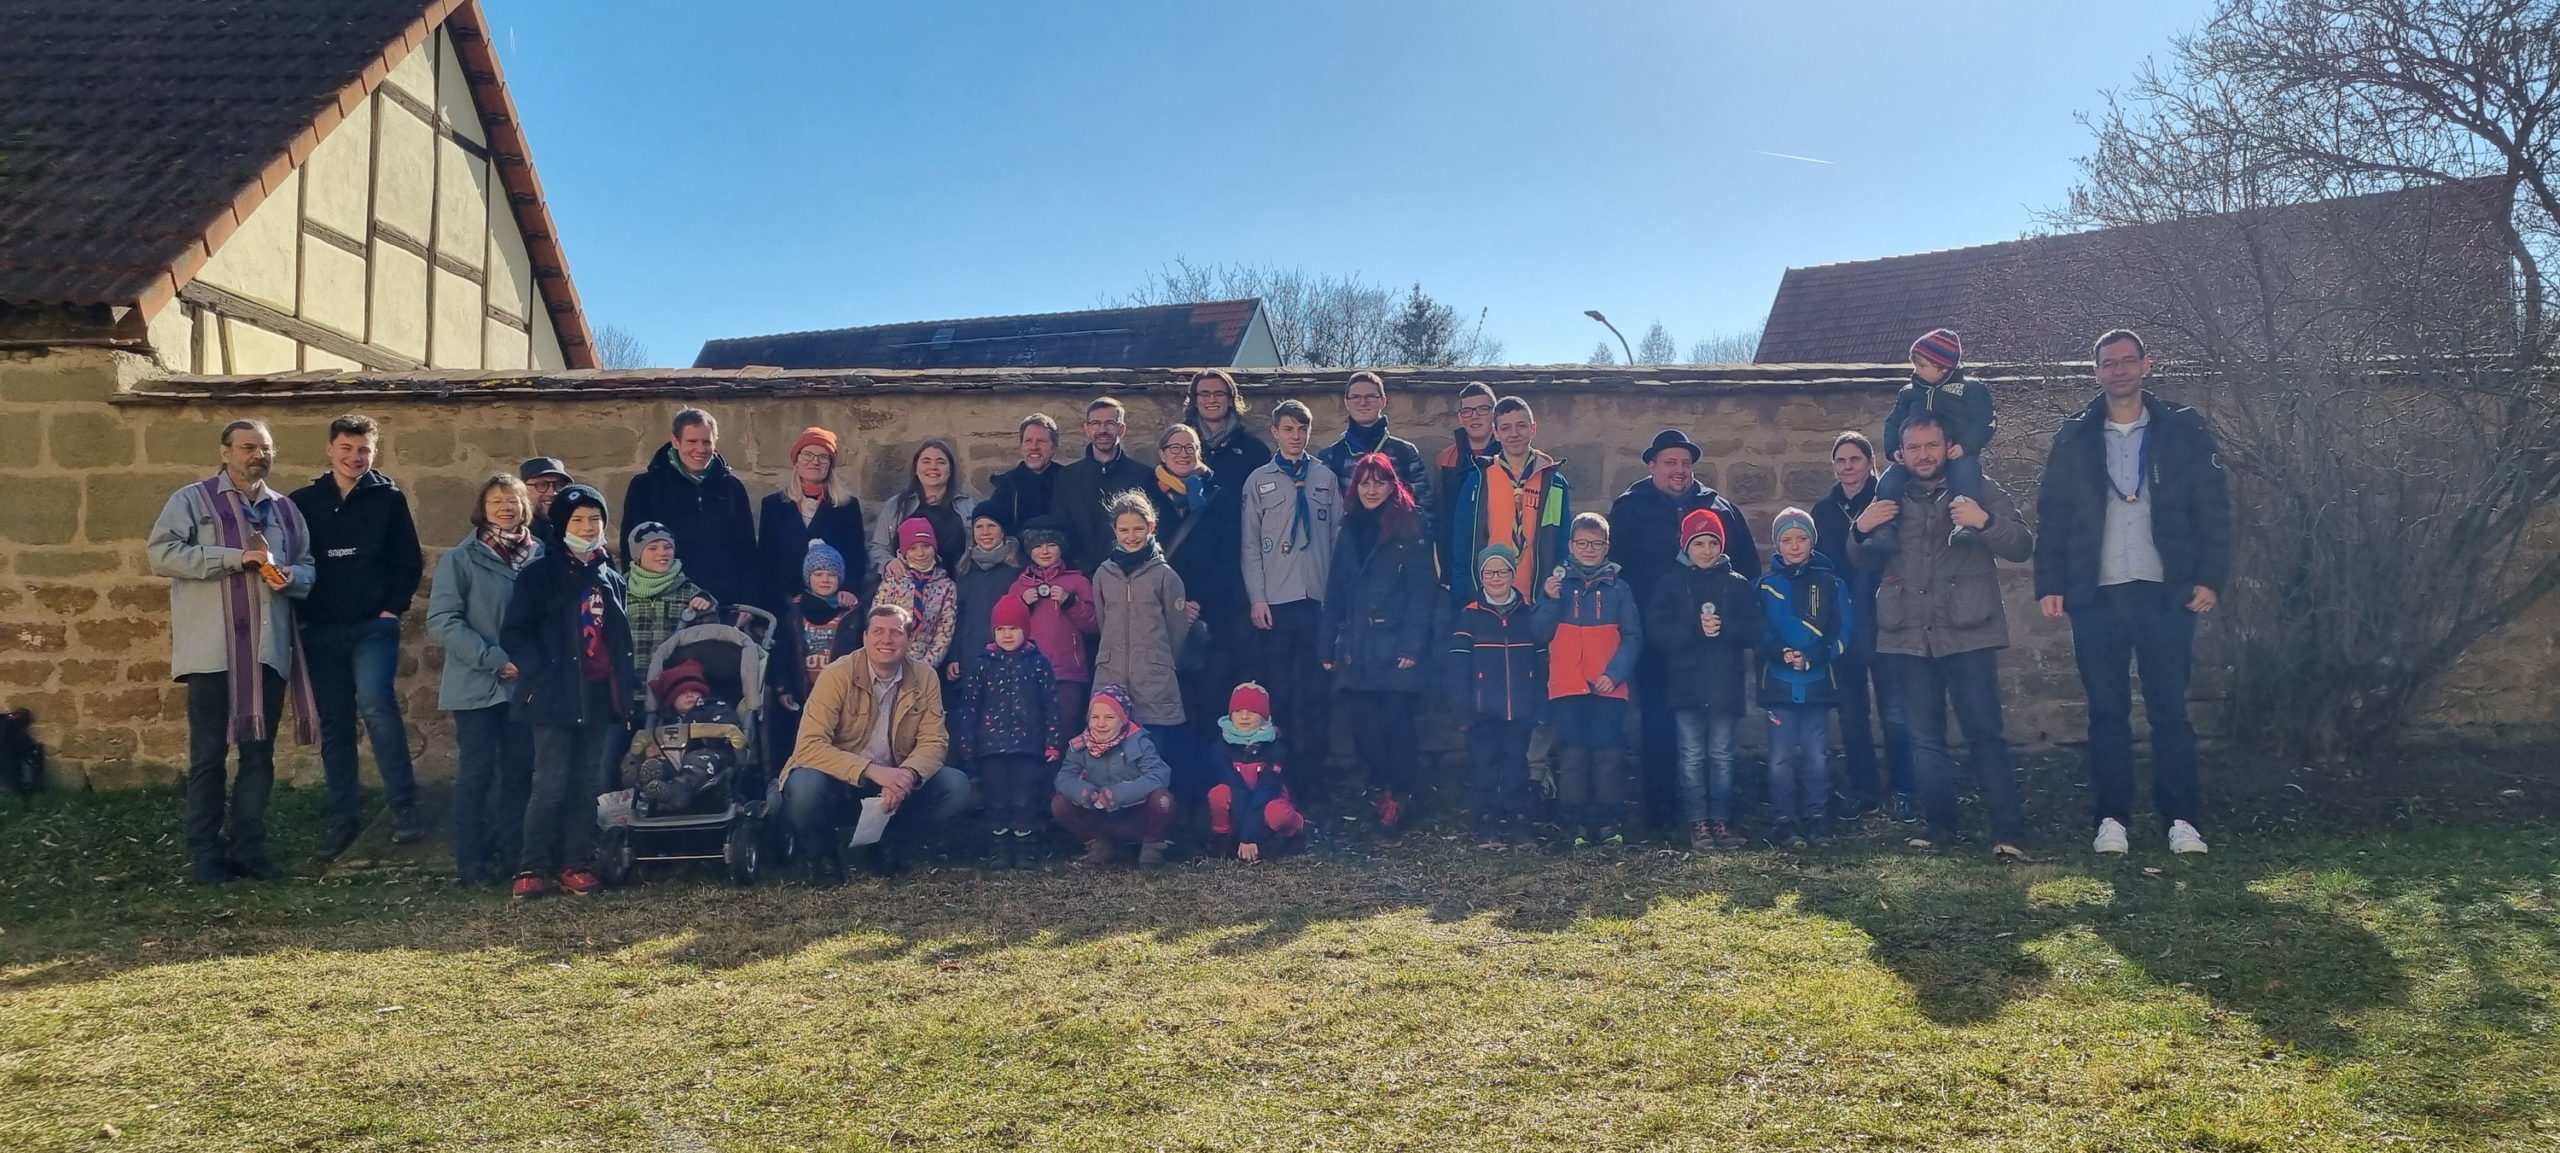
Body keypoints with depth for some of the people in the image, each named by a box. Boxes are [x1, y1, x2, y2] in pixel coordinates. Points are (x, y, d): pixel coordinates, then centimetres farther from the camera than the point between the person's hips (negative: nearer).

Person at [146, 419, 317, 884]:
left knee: (259, 751, 8)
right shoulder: (193, 499, 2)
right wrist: (235, 558, -16)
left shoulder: (284, 509, 15)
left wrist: (291, 576, -7)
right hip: (212, 649, -4)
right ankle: (206, 852, 10)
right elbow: (161, 553, -10)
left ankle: (249, 845, 17)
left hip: (267, 649, 4)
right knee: (208, 753, 2)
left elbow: (308, 567, 17)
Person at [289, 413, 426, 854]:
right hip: (321, 630, 3)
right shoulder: (303, 502, 8)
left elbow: (410, 561, 4)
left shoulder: (389, 498, 3)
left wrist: (394, 607, -5)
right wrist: (300, 612, 1)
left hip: (374, 626, -3)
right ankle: (344, 816, 16)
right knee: (334, 723, 8)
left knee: (375, 704, -20)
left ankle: (404, 809, -14)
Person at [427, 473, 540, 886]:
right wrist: (494, 659, -17)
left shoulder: (541, 556, 5)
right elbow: (442, 620, -11)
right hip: (478, 685, -3)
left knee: (520, 770, 7)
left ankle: (513, 853, 18)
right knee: (476, 772, 1)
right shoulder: (461, 558, -4)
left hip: (525, 683, 3)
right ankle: (471, 860, 10)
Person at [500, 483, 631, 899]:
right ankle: (531, 867, 1)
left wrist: (624, 689, 9)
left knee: (590, 781, 6)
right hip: (556, 694, -5)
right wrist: (542, 675, -16)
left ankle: (575, 862, 14)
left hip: (600, 694, 5)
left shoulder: (611, 579, 14)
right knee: (551, 781, -7)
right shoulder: (540, 574, -2)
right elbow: (513, 634, -7)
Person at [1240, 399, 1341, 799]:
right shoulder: (1259, 480, 6)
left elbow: (1338, 537, 8)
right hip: (1274, 601, -1)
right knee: (1276, 688, 1)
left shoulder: (1326, 478, 10)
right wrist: (1256, 598, -4)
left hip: (1319, 598, 1)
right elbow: (1250, 543, 3)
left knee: (1316, 690, 1)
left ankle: (1311, 772, 7)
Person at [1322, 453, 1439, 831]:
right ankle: (1382, 790, 17)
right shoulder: (1349, 530, 16)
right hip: (1357, 651, 5)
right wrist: (1328, 645, 9)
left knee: (1397, 725, -3)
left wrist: (1412, 646, -15)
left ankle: (1399, 794, 12)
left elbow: (1423, 592, -8)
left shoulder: (1411, 530, -2)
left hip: (1396, 651, -5)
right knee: (1365, 728, 2)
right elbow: (1335, 592, 15)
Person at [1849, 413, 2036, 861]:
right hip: (1908, 637, 3)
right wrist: (1861, 530, -4)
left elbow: (2023, 546, -2)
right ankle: (1939, 825, 15)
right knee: (1924, 738, 7)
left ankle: (2008, 830, -5)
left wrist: (1985, 522, -21)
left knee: (1985, 732, -7)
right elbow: (1866, 563, 17)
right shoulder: (1890, 499, 14)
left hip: (1968, 634, -3)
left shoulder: (1980, 490, 6)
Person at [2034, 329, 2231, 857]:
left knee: (2170, 710, 0)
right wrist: (2050, 585, -1)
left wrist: (2209, 578, -7)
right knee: (2107, 713, 4)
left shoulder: (2184, 429, 5)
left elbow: (2214, 508, 2)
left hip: (2165, 593, -1)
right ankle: (2111, 819, 9)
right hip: (2095, 596, 1)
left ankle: (2182, 820, 5)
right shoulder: (2074, 436, 9)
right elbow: (2051, 514, 7)